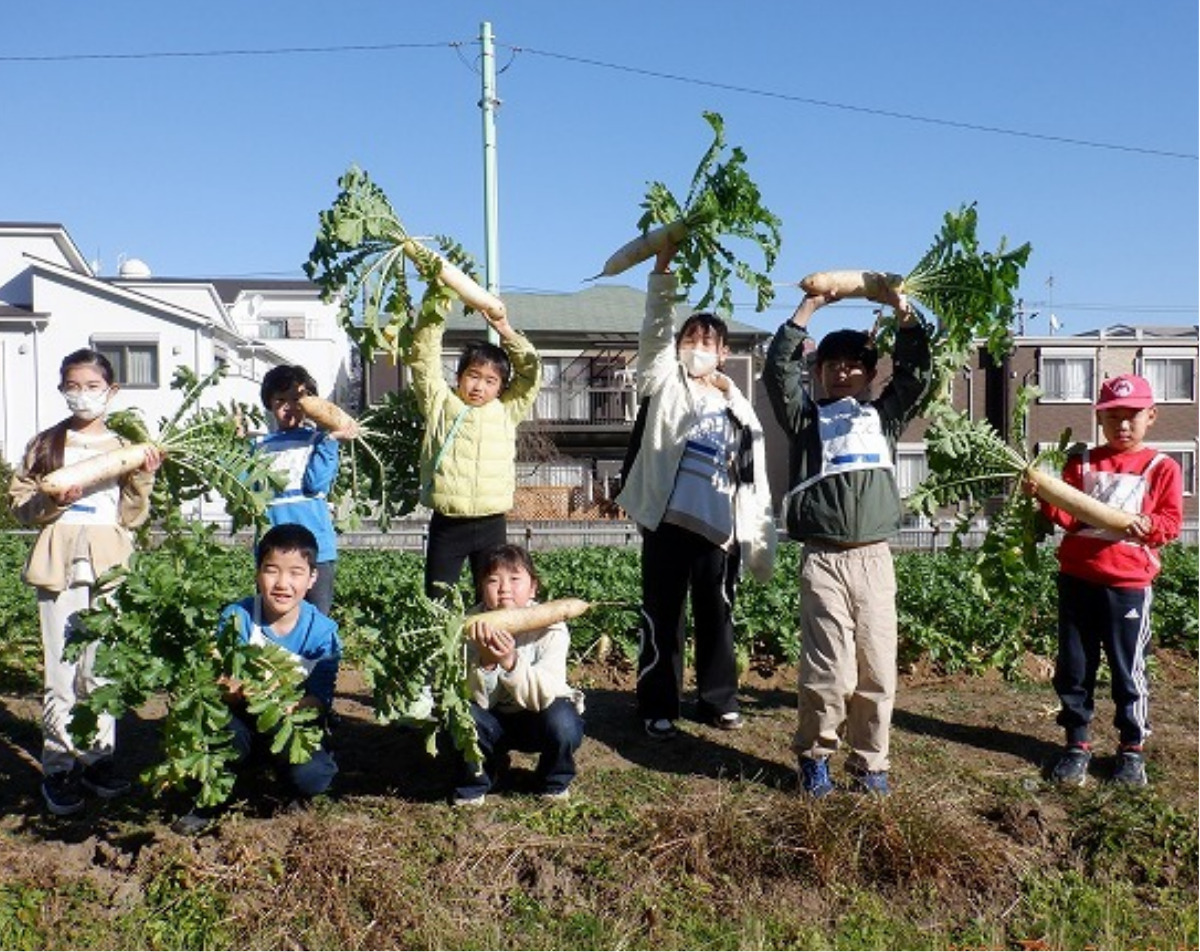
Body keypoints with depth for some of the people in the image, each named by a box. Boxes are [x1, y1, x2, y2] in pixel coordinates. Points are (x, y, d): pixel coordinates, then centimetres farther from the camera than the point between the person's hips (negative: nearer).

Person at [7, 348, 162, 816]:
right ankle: (58, 765, 8)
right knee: (61, 669, -2)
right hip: (60, 562, -1)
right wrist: (53, 501, -12)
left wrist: (143, 479, -7)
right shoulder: (45, 443, 8)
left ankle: (99, 755, 15)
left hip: (109, 563, 1)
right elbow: (20, 505, 7)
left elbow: (131, 517, 7)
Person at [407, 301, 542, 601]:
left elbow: (531, 371, 7)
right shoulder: (440, 405, 6)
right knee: (437, 599, 4)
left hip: (491, 524, 1)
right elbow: (424, 361, 0)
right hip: (446, 523, -1)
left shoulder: (506, 411, 9)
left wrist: (504, 330, 2)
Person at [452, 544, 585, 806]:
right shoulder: (474, 627, -17)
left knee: (562, 721, -32)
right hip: (495, 720, 1)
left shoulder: (550, 628, -22)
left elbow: (546, 695, -32)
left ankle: (554, 782, 2)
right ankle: (475, 782, 3)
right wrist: (486, 661, -41)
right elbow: (477, 698, -21)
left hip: (539, 717, -1)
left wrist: (510, 661, -46)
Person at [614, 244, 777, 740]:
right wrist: (663, 266, -19)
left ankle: (718, 700, 27)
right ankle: (658, 708, 14)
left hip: (719, 529, 3)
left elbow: (754, 480, 12)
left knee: (717, 619, 12)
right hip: (667, 523, -3)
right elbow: (655, 330, -10)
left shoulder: (739, 409, 12)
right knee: (662, 619, 4)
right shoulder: (665, 383, 6)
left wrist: (760, 543, 8)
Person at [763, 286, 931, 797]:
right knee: (830, 671, -7)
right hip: (823, 560, -2)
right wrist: (809, 307, -1)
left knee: (877, 672, 2)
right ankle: (812, 755, 15)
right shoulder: (806, 416, 13)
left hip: (874, 558, 3)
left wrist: (902, 312, 3)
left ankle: (869, 765, 17)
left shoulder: (883, 415, 19)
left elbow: (917, 372, 12)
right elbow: (778, 370, 1)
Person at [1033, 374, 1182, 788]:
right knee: (1073, 668, 8)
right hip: (1077, 579, 3)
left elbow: (1172, 520, 0)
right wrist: (1047, 498, -14)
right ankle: (1077, 743, 22)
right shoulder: (1082, 463, 9)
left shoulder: (1162, 467, 3)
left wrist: (1149, 525, -20)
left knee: (1128, 671, 5)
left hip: (1129, 584, -2)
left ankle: (1132, 748, 22)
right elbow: (1068, 517, 4)